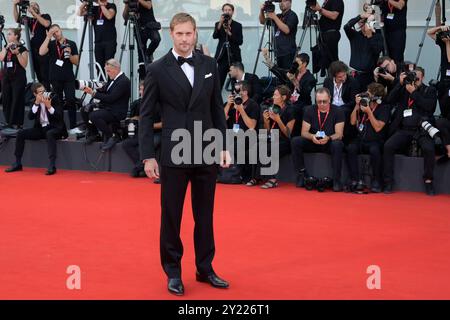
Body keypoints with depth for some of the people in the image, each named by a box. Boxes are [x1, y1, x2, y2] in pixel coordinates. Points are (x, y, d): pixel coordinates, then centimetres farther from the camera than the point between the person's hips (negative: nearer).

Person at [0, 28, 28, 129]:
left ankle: (17, 123, 0)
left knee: (17, 100, -5)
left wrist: (17, 53, -21)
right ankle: (8, 122, 15)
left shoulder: (22, 48, -6)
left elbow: (24, 64, -11)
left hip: (18, 78, -6)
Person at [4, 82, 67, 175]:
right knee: (21, 133, -11)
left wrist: (49, 106, -28)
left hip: (54, 128, -5)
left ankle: (52, 166, -42)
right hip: (40, 129, 5)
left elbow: (60, 116, -14)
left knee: (49, 134, -39)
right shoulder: (35, 102, 6)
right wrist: (36, 103, -17)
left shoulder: (54, 99, -7)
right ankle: (17, 164, -4)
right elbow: (30, 117, -7)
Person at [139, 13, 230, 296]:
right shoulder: (158, 70, -4)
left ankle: (205, 268, 23)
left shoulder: (209, 65, 5)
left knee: (205, 214, 11)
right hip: (175, 153, -3)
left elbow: (217, 108, 9)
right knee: (171, 216, 5)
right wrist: (148, 156, -6)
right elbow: (147, 115, -2)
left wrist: (224, 145, 4)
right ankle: (173, 272, 16)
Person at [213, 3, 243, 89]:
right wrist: (220, 23, -16)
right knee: (219, 82, -8)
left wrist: (229, 33, -11)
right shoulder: (218, 24, 10)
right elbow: (214, 36, -7)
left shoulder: (238, 25, 8)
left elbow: (240, 41, 0)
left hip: (234, 56, 0)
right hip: (222, 56, 0)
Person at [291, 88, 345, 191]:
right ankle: (302, 174, -16)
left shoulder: (337, 112, -7)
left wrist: (328, 138, -35)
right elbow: (304, 132, -4)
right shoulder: (310, 110, 0)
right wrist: (312, 137, -28)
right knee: (295, 142, -23)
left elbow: (339, 134, -12)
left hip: (329, 143, -2)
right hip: (313, 143, 2)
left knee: (337, 144, -37)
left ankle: (336, 180, -30)